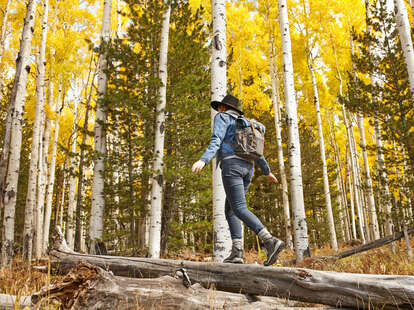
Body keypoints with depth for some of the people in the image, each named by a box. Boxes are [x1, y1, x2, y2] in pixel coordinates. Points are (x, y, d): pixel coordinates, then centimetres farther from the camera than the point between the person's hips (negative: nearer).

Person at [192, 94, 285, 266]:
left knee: (239, 209, -16)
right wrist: (267, 171, 43)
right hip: (247, 168, 8)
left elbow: (216, 141, -11)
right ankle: (237, 252, -4)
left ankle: (270, 242, -33)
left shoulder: (222, 117, 8)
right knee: (230, 209, 10)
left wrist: (203, 160, -25)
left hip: (231, 165, -8)